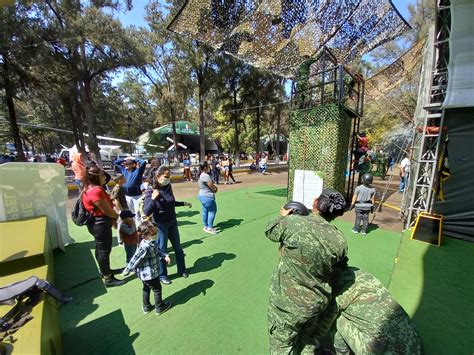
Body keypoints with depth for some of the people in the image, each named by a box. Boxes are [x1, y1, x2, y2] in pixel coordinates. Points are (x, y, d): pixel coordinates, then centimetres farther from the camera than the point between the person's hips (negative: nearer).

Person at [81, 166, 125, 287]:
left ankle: (104, 270, 41)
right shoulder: (96, 191, -25)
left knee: (100, 249, 23)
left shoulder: (90, 189, 8)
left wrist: (113, 218, 8)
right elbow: (107, 210, -21)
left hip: (97, 223, 10)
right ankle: (108, 278, 17)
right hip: (101, 224, -10)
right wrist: (117, 216, -3)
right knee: (104, 250, 2)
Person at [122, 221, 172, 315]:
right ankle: (160, 307, 33)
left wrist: (165, 255, -2)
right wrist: (126, 271, -11)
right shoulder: (145, 247, -36)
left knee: (146, 289, 26)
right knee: (157, 289, 12)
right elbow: (135, 260, -25)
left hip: (146, 274, 9)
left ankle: (146, 307, 47)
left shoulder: (151, 242, -7)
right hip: (150, 274, -9)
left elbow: (157, 250, 9)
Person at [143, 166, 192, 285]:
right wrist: (153, 199, -37)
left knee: (178, 248, 18)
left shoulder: (168, 187, -5)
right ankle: (162, 275, 36)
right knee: (162, 250, 13)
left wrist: (184, 203, 15)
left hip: (173, 222, 6)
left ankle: (182, 270, 39)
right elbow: (146, 212, -24)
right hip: (160, 225, -5)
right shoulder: (151, 190, -19)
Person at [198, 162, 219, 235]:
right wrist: (216, 188, 0)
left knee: (205, 211, 16)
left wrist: (214, 187, -3)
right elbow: (212, 186, -21)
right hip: (208, 197, -10)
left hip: (202, 195, 10)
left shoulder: (201, 175, 10)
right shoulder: (206, 176, -23)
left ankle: (206, 226, 28)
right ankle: (210, 228, 9)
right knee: (212, 211, 2)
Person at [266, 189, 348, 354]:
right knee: (309, 339, 33)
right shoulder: (340, 241, -15)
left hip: (287, 302, -3)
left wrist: (282, 217, 10)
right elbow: (340, 265, 4)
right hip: (316, 301, 4)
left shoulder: (292, 222, -27)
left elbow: (270, 230, -8)